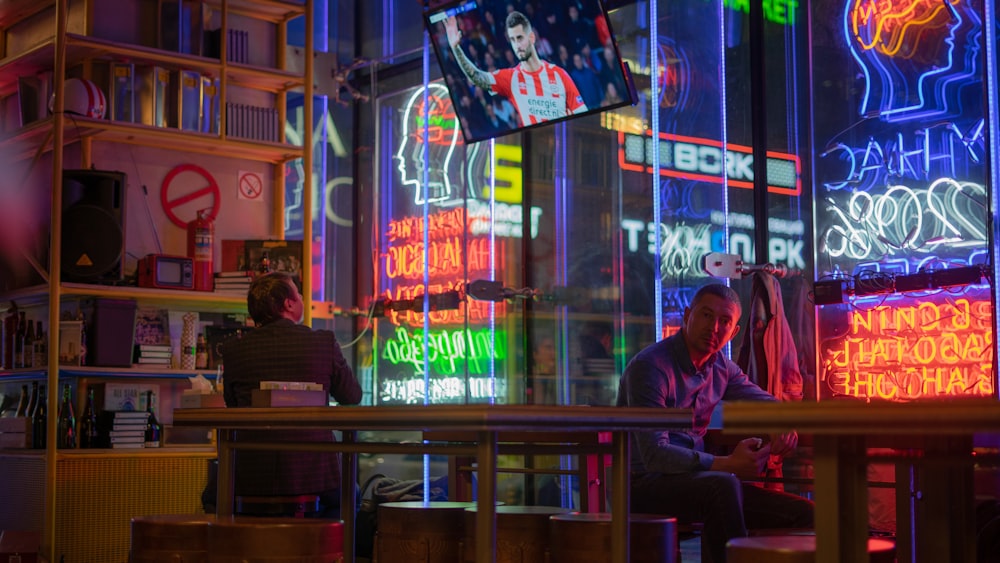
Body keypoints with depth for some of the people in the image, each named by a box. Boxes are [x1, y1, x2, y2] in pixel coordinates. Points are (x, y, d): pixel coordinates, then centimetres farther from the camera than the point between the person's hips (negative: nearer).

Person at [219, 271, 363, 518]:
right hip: (314, 476, 0)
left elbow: (232, 405, 11)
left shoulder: (234, 349, -4)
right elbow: (353, 397, 5)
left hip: (251, 479, 1)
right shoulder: (324, 342, -7)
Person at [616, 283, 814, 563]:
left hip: (695, 479, 8)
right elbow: (654, 454, -24)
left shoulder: (721, 367, 9)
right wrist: (727, 464, -34)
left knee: (803, 514, -6)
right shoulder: (650, 366, -16)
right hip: (645, 483, -7)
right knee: (724, 485, -37)